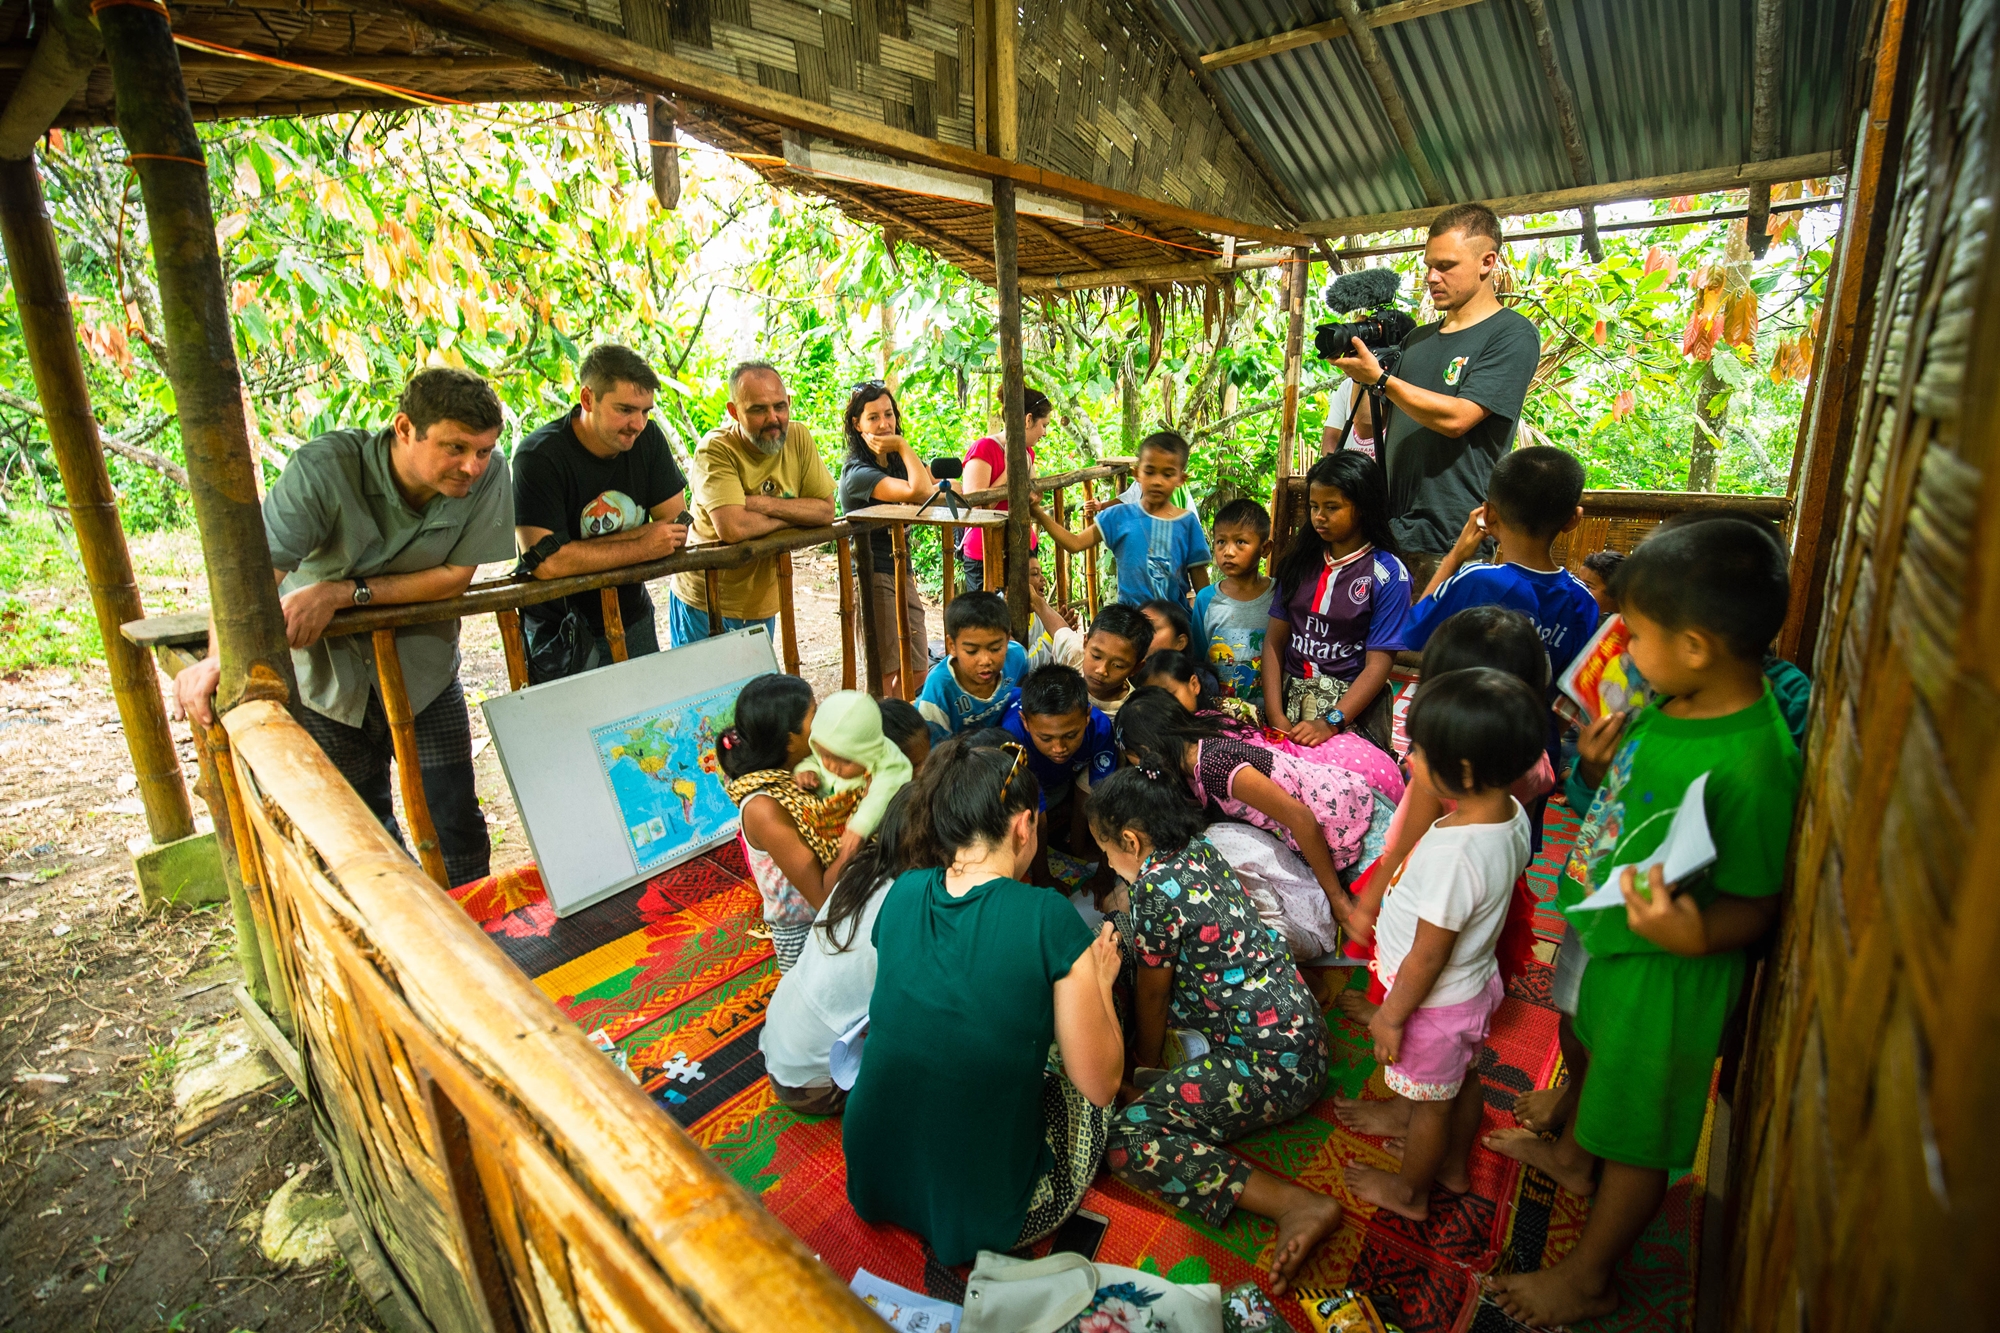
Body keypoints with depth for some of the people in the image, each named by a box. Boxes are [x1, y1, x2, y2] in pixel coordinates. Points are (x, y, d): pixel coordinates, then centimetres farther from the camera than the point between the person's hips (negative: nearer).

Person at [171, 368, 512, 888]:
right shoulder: (325, 468, -25)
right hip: (327, 673, -1)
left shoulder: (488, 476, -20)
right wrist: (222, 657, -50)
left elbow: (455, 576, -15)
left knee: (457, 825, 3)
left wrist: (343, 593, -24)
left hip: (423, 667, 1)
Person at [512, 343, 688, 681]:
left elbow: (677, 531, -9)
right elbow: (546, 561, -29)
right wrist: (643, 548, -23)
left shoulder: (648, 439, -6)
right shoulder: (539, 457, -21)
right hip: (560, 635, -5)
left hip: (632, 619, 5)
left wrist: (589, 549, -19)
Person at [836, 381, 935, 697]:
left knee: (917, 669, 10)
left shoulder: (898, 461, 11)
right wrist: (904, 446, -14)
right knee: (884, 671, -1)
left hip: (902, 573, 8)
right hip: (874, 576, -8)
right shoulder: (857, 471, -15)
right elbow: (919, 492, -28)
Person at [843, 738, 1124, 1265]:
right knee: (1078, 1076, 20)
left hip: (872, 1182, 5)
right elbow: (1101, 1084, -13)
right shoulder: (1048, 917, -22)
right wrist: (1099, 979, 4)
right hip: (982, 1216, -4)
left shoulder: (903, 893, -6)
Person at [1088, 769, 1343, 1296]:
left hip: (1271, 1062, -10)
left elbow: (1151, 996, -7)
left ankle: (1297, 1205, -18)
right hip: (1298, 1026, 10)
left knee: (1127, 1139, -16)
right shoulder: (1199, 850, 4)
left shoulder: (1156, 885, -21)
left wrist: (1146, 1065, 8)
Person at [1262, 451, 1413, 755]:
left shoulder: (1388, 575, -5)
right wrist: (1275, 716, -7)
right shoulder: (1300, 560, 8)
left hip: (1352, 707, -3)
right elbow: (1274, 640, 4)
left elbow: (1378, 665, -10)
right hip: (1290, 695, 3)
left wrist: (1330, 723, -20)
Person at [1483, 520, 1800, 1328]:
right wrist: (1597, 768, -10)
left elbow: (1755, 904, -24)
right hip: (1604, 927, 8)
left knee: (1637, 1137, 15)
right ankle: (1573, 1155, 63)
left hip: (1666, 970, -8)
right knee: (1597, 1049, 33)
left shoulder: (1753, 763, -32)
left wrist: (1696, 934, -42)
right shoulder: (1674, 702, -7)